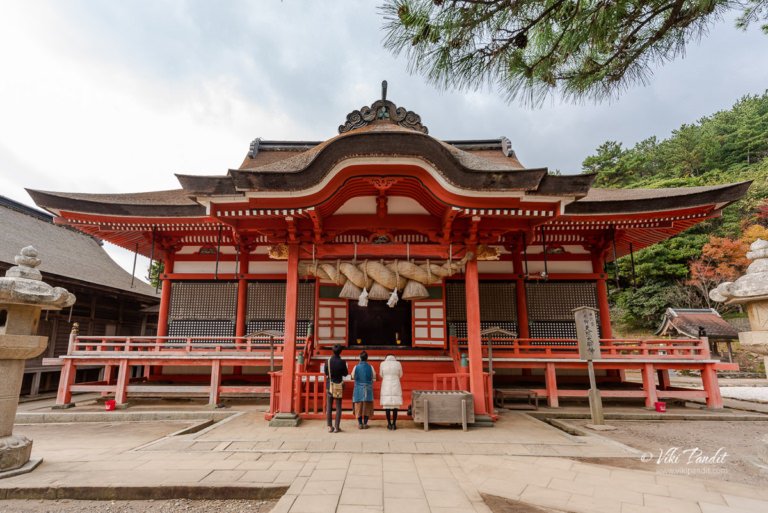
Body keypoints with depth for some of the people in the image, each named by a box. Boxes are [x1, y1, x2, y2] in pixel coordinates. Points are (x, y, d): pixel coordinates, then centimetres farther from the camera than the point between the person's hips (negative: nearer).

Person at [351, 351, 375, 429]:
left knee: (358, 405, 8)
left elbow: (353, 376, 3)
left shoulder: (356, 367, -9)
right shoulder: (370, 367, -9)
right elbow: (374, 376, 1)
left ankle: (360, 424, 9)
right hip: (368, 389, 0)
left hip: (359, 388, 0)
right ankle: (365, 423, 10)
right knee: (367, 406, 10)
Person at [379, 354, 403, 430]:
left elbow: (381, 375, 9)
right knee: (395, 405, 5)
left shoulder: (383, 363, -3)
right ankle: (394, 424, 7)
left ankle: (389, 424, 7)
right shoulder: (398, 364, -3)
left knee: (387, 405, 5)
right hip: (396, 386, 0)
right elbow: (400, 375, 10)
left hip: (386, 386, 0)